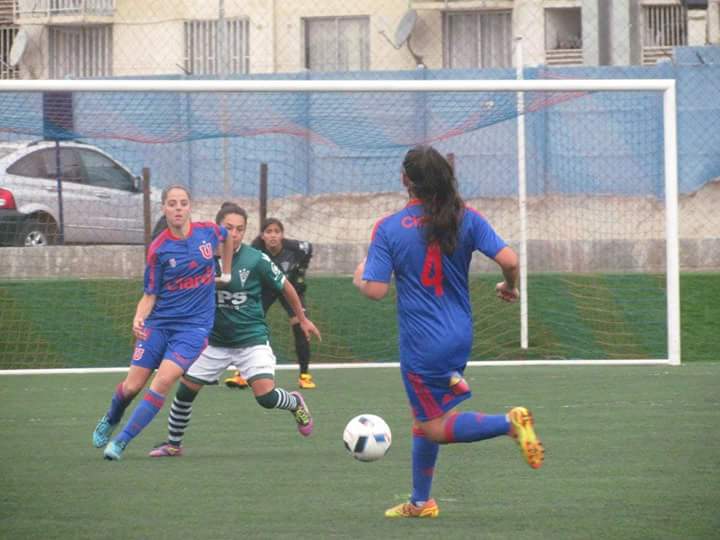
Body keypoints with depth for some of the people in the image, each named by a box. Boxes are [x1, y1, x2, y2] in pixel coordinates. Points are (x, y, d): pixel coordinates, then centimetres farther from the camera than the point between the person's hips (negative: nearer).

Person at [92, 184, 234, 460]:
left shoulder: (208, 231, -3)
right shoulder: (158, 248, -7)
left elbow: (227, 238, 23)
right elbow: (150, 295, -3)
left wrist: (226, 272, 25)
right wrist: (139, 318, -22)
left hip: (193, 326, 0)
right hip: (159, 323, 0)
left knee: (163, 380, -21)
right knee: (132, 386, 2)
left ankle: (121, 442, -12)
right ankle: (110, 420, 39)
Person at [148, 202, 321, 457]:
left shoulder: (256, 260, -15)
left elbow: (285, 287, 1)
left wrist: (302, 319, 11)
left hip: (251, 339, -3)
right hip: (215, 340, 3)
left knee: (266, 396, -16)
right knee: (185, 390, 2)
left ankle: (295, 403, 19)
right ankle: (173, 444, 24)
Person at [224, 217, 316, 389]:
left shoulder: (293, 248, -29)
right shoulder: (255, 251, -30)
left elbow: (308, 248, -5)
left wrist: (300, 274, -2)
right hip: (265, 289, 0)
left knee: (300, 326, -14)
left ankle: (305, 375, 0)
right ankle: (242, 374, -3)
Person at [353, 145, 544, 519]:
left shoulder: (388, 229, -11)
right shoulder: (466, 219, -3)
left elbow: (376, 290, -14)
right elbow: (509, 260, -11)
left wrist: (360, 278, 8)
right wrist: (509, 288, 10)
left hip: (421, 344, -5)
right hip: (459, 338, 5)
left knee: (436, 427, 2)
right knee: (423, 419, 21)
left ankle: (510, 423, -20)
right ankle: (420, 502, 26)